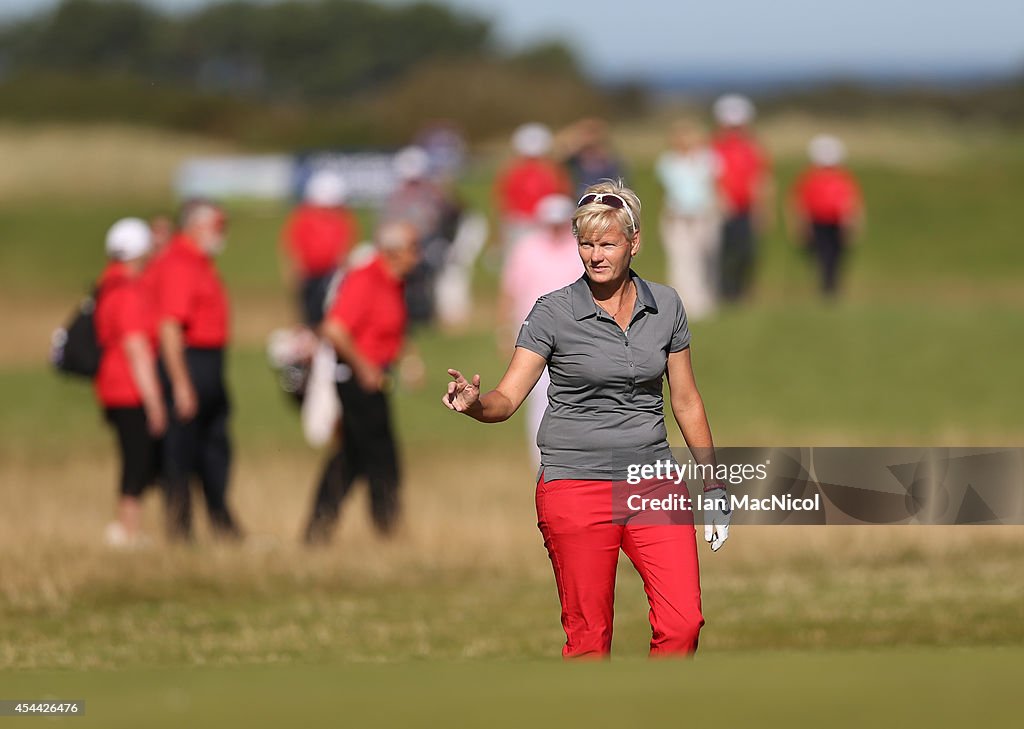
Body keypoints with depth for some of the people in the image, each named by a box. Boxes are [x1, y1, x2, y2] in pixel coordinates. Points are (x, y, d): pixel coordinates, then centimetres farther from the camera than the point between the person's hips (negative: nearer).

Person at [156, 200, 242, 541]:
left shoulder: (202, 263, 15)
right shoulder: (178, 264, -17)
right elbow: (169, 327, -23)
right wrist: (181, 384, -25)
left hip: (212, 365, 10)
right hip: (188, 362, -10)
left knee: (217, 447, 16)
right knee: (181, 451, -3)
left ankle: (221, 522, 25)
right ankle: (178, 527, 3)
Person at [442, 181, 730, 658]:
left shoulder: (665, 306, 5)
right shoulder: (554, 312, -4)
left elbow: (687, 402, 14)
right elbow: (507, 398, -7)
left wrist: (714, 487, 14)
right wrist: (474, 404, -30)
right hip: (575, 486, -3)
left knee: (682, 624, -10)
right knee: (589, 636, -2)